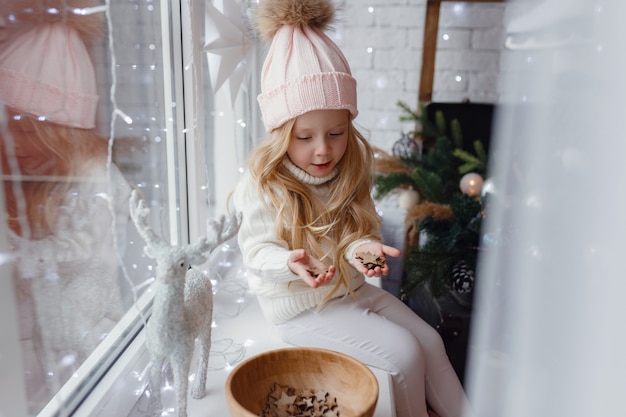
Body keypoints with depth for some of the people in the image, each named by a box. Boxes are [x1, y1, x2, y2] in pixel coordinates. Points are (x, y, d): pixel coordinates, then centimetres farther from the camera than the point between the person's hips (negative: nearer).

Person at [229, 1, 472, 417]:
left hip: (351, 287, 6)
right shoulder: (262, 184, -19)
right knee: (403, 353, -12)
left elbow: (360, 232, 0)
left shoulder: (351, 172, -4)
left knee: (429, 340, 4)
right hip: (300, 306, -5)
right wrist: (290, 263, -37)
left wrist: (362, 248, -24)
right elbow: (256, 250, -15)